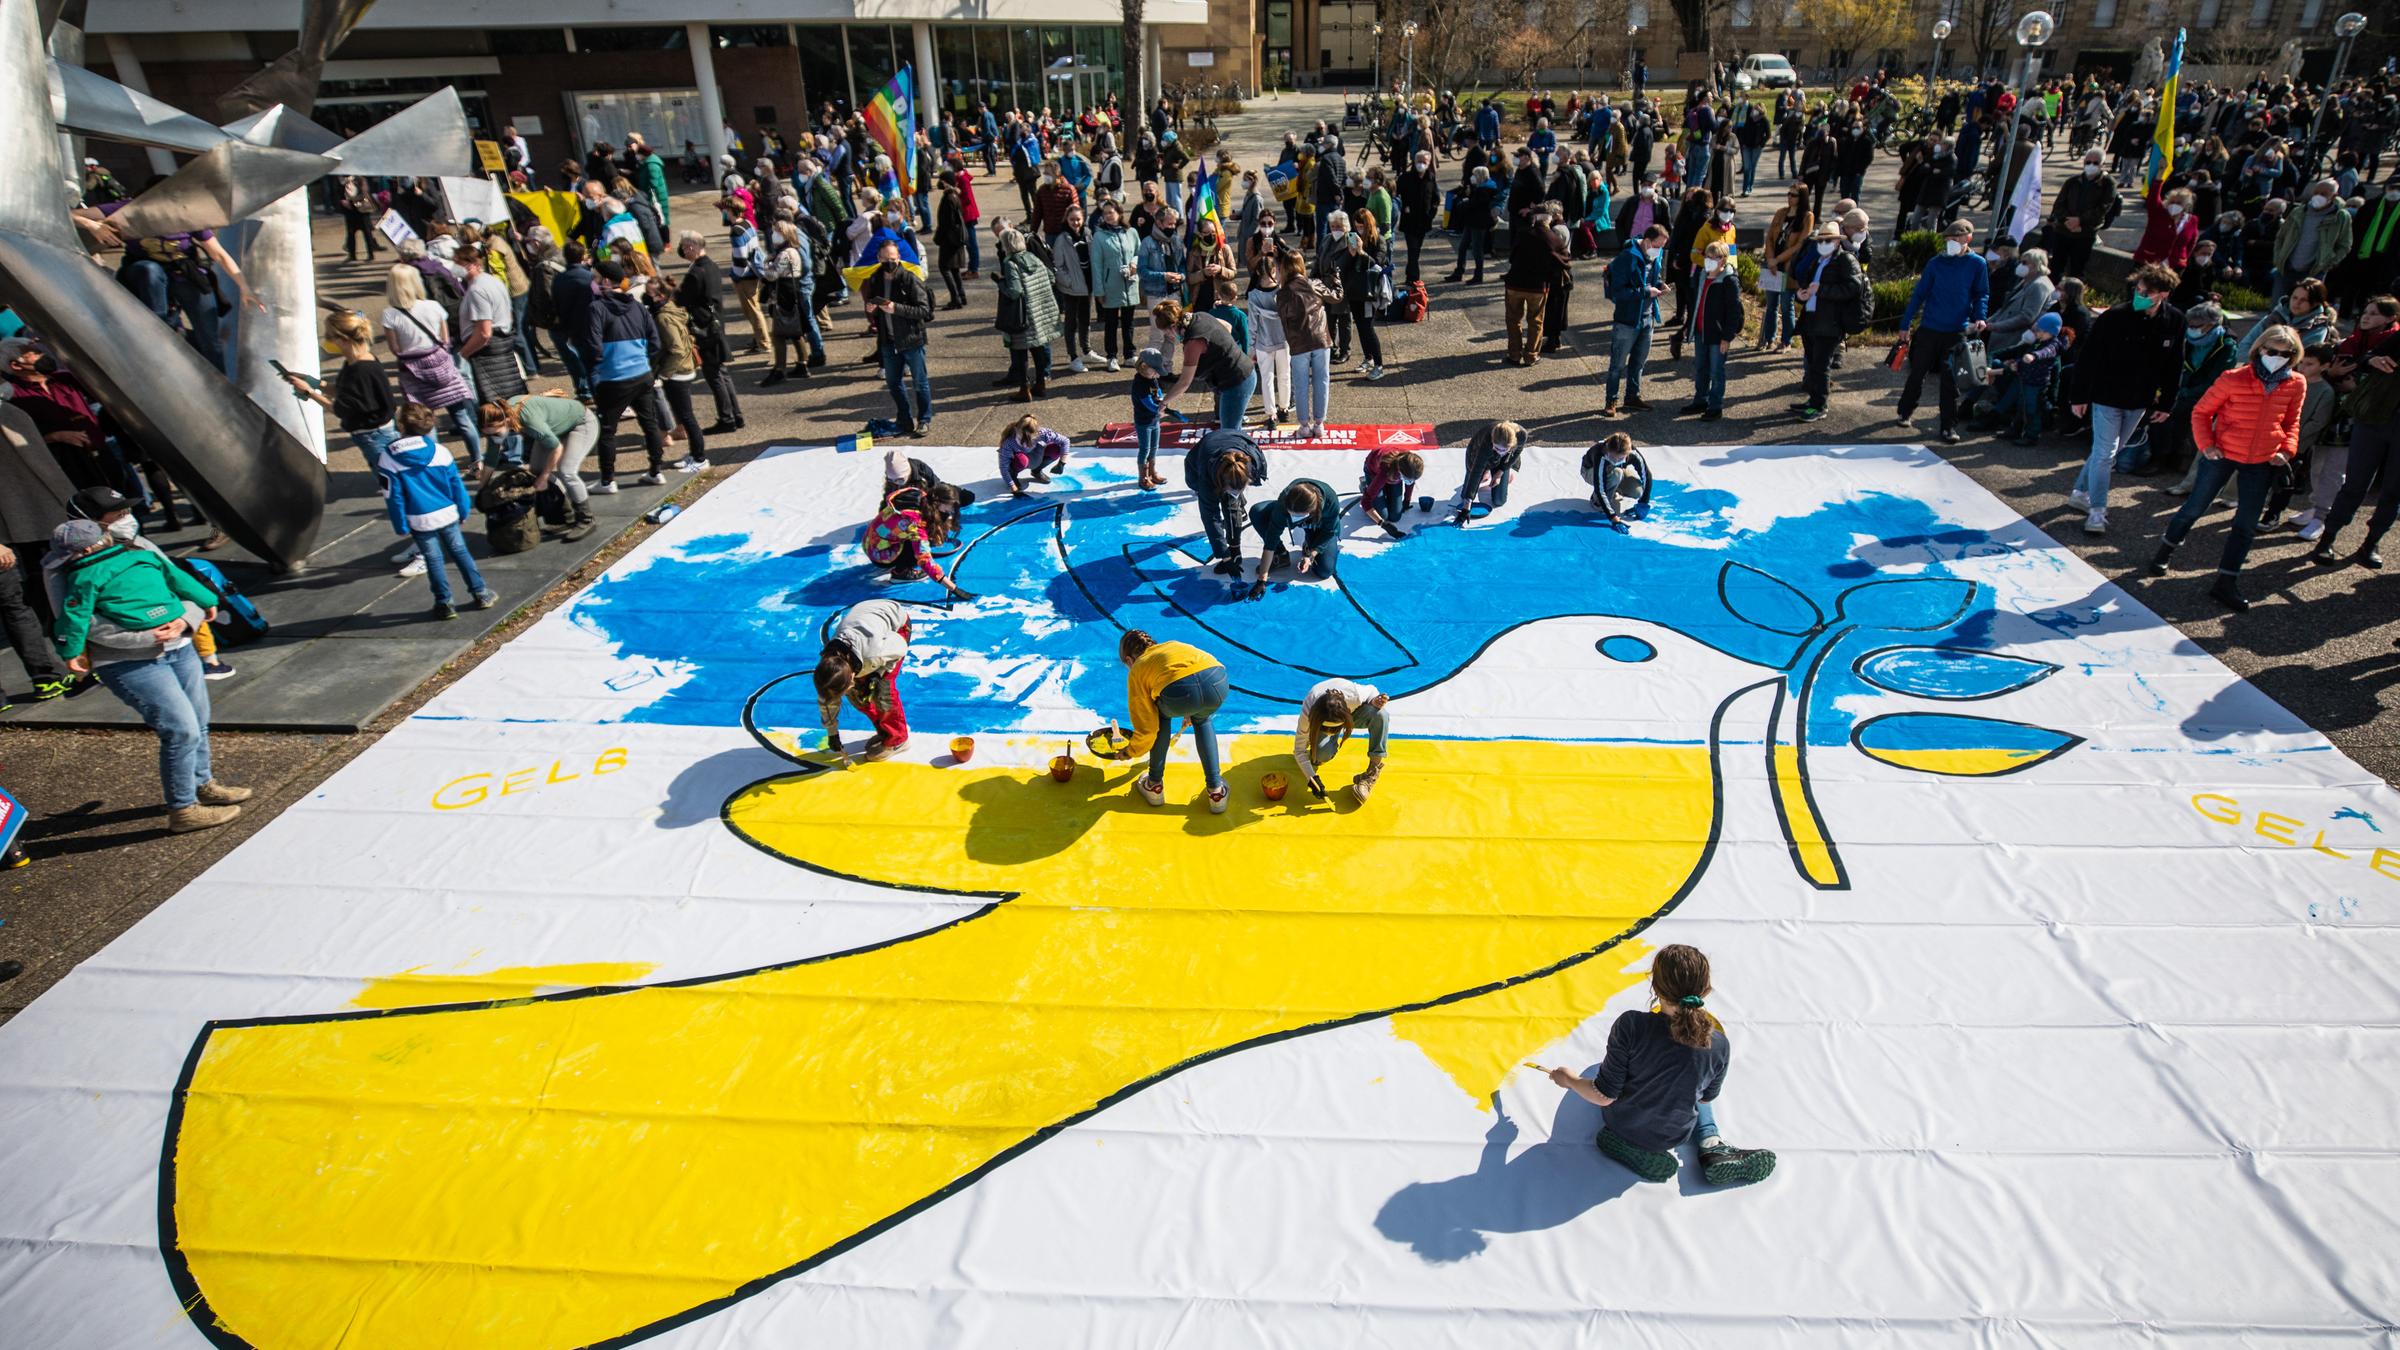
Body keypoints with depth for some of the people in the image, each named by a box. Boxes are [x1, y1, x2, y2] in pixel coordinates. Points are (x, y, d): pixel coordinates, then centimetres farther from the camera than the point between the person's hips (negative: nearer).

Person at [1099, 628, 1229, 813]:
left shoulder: (1136, 671, 27)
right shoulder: (1174, 645, 41)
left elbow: (1146, 728, 25)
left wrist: (1129, 752, 45)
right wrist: (1190, 713, 74)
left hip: (1179, 692, -3)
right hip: (1218, 681, 3)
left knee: (1161, 716, 33)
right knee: (1203, 721, 37)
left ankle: (1155, 785, 39)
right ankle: (1216, 790, 31)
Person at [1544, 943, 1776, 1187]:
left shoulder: (1631, 1025, -32)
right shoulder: (1720, 1046, -24)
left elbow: (1604, 1096, -22)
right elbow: (1706, 1097, -3)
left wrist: (1569, 1080, -3)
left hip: (1620, 1125, -1)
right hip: (1674, 1137, 1)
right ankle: (1712, 1145, 15)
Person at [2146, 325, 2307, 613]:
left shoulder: (2296, 385, -3)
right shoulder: (2234, 379, -14)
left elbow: (2292, 422, 11)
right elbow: (2202, 411, -5)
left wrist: (2287, 450, -2)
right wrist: (2206, 444, -13)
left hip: (2262, 462, 3)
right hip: (2222, 454, -3)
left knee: (2247, 524, 4)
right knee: (2196, 507, 7)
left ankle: (2226, 583, 11)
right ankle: (2166, 551, 32)